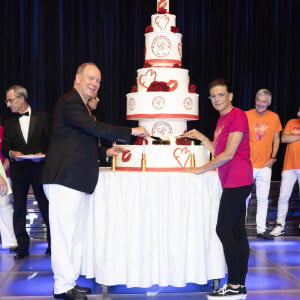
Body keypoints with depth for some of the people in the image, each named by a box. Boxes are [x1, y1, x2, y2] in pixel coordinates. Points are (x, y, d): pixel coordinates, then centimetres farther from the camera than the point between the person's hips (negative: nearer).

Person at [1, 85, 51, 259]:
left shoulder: (42, 117, 4)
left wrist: (44, 154, -15)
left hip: (40, 168, -3)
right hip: (18, 170, 3)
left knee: (46, 206, 1)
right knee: (19, 209, 3)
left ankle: (53, 245, 13)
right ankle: (22, 247, 11)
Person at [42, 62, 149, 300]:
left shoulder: (81, 106, 21)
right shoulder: (69, 102, -11)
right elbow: (95, 128, -22)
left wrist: (106, 151, 16)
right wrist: (132, 132, -17)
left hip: (79, 181, 10)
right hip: (65, 179, -10)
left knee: (76, 235, 13)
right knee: (64, 233, -5)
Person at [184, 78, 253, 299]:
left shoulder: (238, 116, -12)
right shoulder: (222, 119, 18)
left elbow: (229, 153, -18)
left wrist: (202, 169, -13)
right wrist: (201, 137, 14)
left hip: (237, 182, -10)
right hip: (233, 182, 10)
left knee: (224, 230, -8)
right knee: (237, 231, 9)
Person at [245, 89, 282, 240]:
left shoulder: (274, 117, 4)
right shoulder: (246, 116, -3)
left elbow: (276, 139, 10)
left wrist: (273, 158, 1)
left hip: (265, 165, 2)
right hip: (247, 164, -2)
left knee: (263, 199, 7)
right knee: (245, 197, 1)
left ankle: (261, 229, 14)